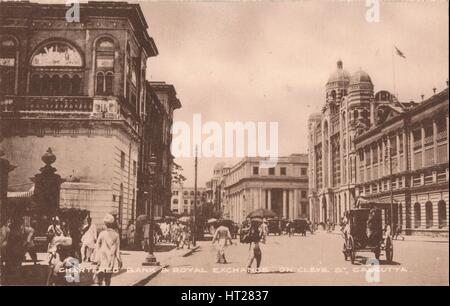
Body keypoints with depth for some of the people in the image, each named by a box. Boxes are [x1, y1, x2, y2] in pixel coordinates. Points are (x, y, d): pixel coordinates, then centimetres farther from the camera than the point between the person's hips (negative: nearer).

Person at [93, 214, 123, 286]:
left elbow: (97, 247, -6)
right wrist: (119, 261, 6)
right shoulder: (116, 235, -3)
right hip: (112, 261, 2)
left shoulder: (102, 234, -8)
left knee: (99, 277, 2)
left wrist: (97, 260, -1)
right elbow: (117, 249, -1)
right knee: (108, 278, 13)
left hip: (103, 259, -2)